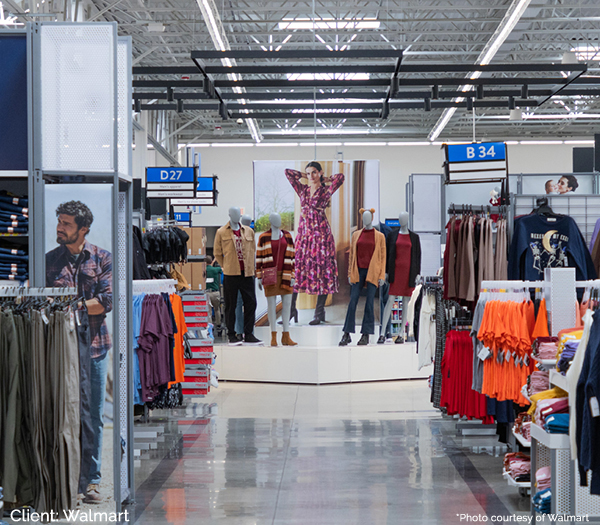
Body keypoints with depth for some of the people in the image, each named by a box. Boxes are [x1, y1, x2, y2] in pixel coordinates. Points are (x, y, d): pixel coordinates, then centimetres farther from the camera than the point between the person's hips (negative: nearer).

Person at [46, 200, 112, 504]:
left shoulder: (102, 259, 5)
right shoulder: (49, 261, 9)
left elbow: (107, 301, -4)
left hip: (94, 346, 0)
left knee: (93, 416, 3)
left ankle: (91, 480, 12)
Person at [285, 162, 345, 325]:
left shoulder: (326, 191, 0)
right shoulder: (303, 190, 12)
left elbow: (340, 177, -14)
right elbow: (288, 172, 13)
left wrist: (324, 178, 2)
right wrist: (305, 176, 15)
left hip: (321, 234, -4)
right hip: (303, 233, 4)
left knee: (321, 271, -2)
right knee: (296, 268, 0)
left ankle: (319, 313, 2)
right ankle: (291, 310, 6)